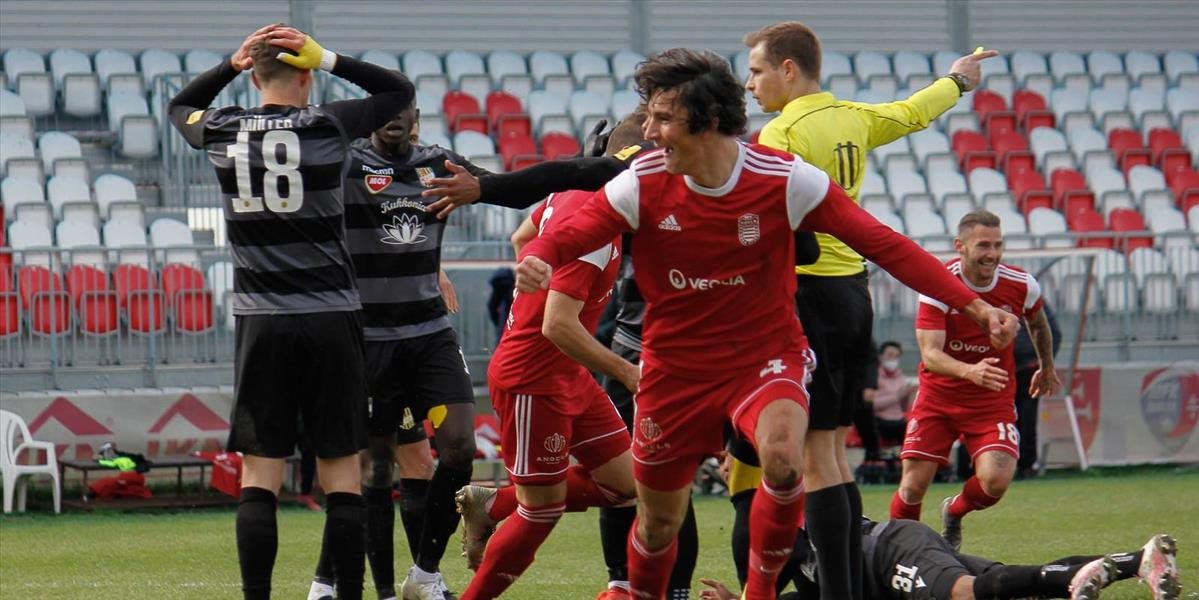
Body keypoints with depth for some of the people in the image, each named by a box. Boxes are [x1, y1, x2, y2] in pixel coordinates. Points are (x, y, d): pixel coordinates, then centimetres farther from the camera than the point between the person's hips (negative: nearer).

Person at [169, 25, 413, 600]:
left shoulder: (222, 131, 3)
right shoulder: (326, 125, -4)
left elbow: (179, 106, 27)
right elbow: (400, 90, 12)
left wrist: (230, 63, 18)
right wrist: (328, 59, 8)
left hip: (260, 324, 2)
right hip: (330, 319, -2)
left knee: (259, 475, 2)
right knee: (341, 473, 3)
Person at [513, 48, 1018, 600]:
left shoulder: (784, 179, -16)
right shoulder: (642, 184, -11)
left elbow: (883, 243, -14)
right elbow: (565, 236, -11)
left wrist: (973, 306, -20)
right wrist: (534, 261, -38)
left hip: (766, 358, -2)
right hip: (675, 367, 2)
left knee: (783, 461, -32)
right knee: (658, 526, 8)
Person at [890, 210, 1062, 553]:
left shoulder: (1022, 286, -10)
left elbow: (1037, 323, 15)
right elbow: (930, 354, -25)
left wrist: (1047, 368, 29)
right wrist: (969, 371, -44)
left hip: (994, 399, 1)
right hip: (938, 395, -1)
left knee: (995, 481, -19)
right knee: (913, 487, -11)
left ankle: (954, 513, 16)